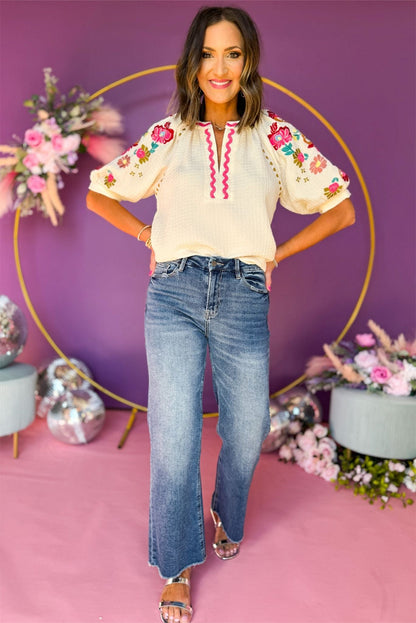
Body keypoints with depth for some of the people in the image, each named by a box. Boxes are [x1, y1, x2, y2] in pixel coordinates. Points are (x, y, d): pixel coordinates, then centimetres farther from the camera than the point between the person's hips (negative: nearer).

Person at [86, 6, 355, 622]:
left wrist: (277, 254, 5)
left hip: (243, 299, 1)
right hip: (174, 296, 0)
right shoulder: (167, 136, 8)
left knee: (247, 432, 11)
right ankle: (176, 568, 24)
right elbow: (98, 194, 17)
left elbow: (342, 208, 9)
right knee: (174, 439, 1)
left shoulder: (276, 137, 6)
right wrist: (151, 238, 8)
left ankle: (226, 515, 45)